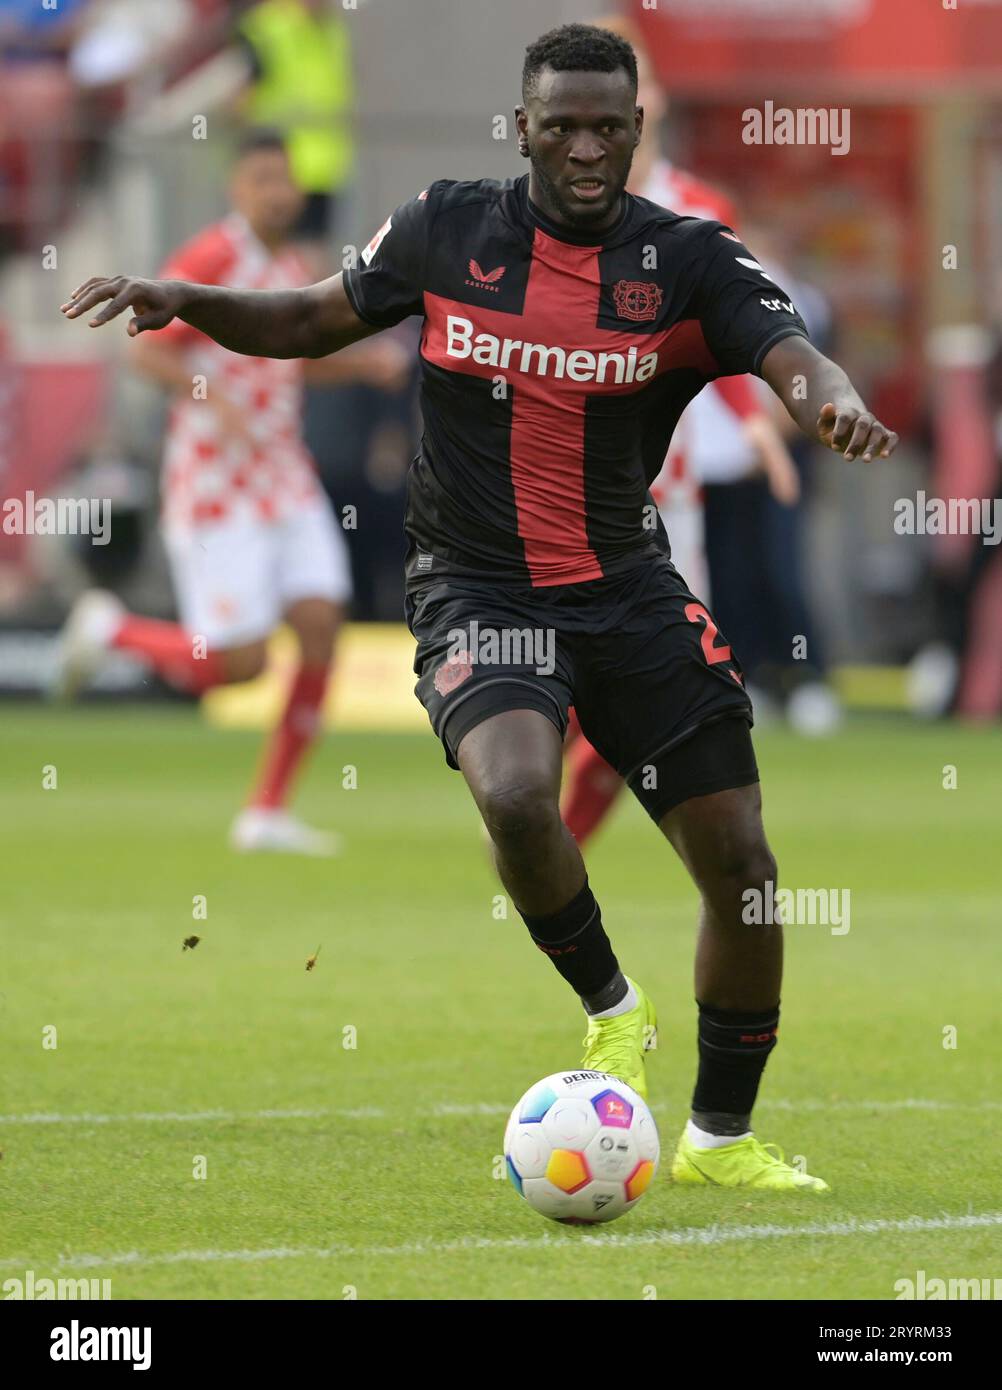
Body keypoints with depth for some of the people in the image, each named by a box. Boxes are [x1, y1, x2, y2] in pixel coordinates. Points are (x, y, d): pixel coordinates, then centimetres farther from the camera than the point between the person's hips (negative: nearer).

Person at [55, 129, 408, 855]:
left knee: (322, 626, -4)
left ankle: (268, 811, 4)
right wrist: (217, 404, -26)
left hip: (286, 481, 7)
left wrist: (367, 364, 9)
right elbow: (148, 350, -14)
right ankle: (110, 628, 17)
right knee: (240, 661, -10)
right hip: (215, 484, -7)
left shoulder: (295, 269, 12)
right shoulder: (211, 258, -11)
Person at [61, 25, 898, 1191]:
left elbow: (792, 357, -21)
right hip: (478, 594, -2)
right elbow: (312, 322, 12)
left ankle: (720, 1138, 20)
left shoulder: (689, 260, -5)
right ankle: (609, 1009, -3)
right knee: (516, 794, -32)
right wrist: (184, 301, -4)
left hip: (628, 587, 2)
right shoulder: (444, 230, -2)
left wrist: (832, 400, -45)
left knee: (740, 863, -1)